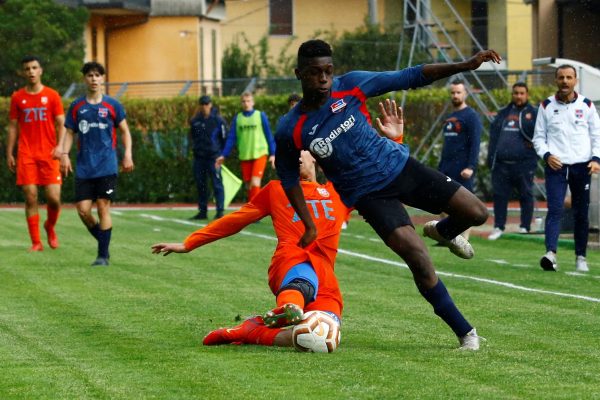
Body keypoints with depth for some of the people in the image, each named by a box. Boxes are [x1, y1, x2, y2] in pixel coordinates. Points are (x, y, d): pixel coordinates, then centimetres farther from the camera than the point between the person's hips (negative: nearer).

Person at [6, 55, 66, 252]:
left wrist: (59, 147, -12)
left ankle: (50, 227, 23)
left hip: (48, 154, -1)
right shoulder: (17, 97, 8)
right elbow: (13, 127, 12)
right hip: (26, 155, 1)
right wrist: (9, 154, 7)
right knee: (30, 198, -5)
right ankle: (36, 242, 1)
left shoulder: (52, 95, 4)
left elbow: (61, 124, 3)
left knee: (54, 198, -7)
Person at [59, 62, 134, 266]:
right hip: (84, 168, 2)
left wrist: (127, 154, -4)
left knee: (103, 208, -8)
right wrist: (65, 154, -1)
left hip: (106, 166, -2)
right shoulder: (76, 106, 8)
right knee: (83, 210, -5)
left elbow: (125, 131, 8)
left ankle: (103, 255, -2)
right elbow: (70, 132, 13)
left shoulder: (112, 105, 2)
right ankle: (103, 244, 18)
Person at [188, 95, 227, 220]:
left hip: (214, 157, -5)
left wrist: (222, 154, 0)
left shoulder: (218, 120, -5)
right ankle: (202, 211, 16)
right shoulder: (195, 121, 7)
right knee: (200, 184, 8)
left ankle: (220, 211, -5)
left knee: (217, 184, -7)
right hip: (199, 157, 5)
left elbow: (225, 138, 0)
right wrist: (196, 147, 15)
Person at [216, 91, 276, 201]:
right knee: (248, 186, 6)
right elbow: (231, 138, 8)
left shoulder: (261, 116, 2)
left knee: (255, 183, -17)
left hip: (260, 154, -3)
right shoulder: (237, 118, 8)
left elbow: (269, 136, 5)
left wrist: (272, 154, 0)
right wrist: (224, 155, -1)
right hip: (244, 156, 3)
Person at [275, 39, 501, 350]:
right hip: (369, 194, -3)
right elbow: (288, 177, 2)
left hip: (399, 165, 3)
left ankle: (443, 231, 34)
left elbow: (411, 77, -6)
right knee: (417, 257, -20)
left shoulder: (350, 85, -11)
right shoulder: (290, 131, -15)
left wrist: (465, 66, -11)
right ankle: (465, 332, -5)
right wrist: (309, 225, 0)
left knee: (475, 213, -4)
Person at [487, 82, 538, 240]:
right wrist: (490, 158, 9)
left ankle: (525, 227, 8)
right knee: (500, 195, 5)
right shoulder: (503, 113, 17)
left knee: (525, 196, 2)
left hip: (524, 163, -4)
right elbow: (494, 136, 17)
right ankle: (498, 227, 12)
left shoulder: (533, 113, 4)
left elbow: (534, 134, -9)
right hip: (501, 163, 4)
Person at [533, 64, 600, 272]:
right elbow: (538, 137, 10)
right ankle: (551, 253, -27)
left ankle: (581, 257, 16)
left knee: (581, 213, 6)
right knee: (555, 209, -16)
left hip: (582, 167, 1)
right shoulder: (546, 106, 6)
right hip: (556, 166, -1)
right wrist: (547, 155, -9)